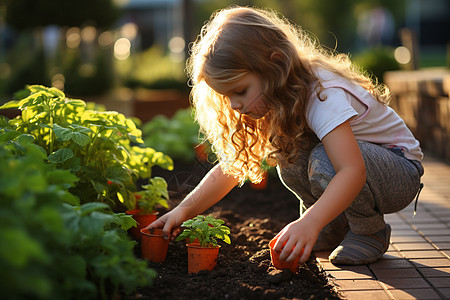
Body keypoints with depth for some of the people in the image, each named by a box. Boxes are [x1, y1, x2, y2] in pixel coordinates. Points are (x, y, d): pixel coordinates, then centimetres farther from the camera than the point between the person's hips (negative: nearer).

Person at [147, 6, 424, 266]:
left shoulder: (324, 95, -32)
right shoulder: (272, 101, -7)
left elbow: (352, 171, -45)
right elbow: (231, 166, -5)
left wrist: (309, 222, -58)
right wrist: (185, 210, -18)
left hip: (402, 168, -7)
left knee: (326, 162, -34)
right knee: (287, 152, -19)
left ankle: (371, 233, -9)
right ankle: (336, 228, 1)